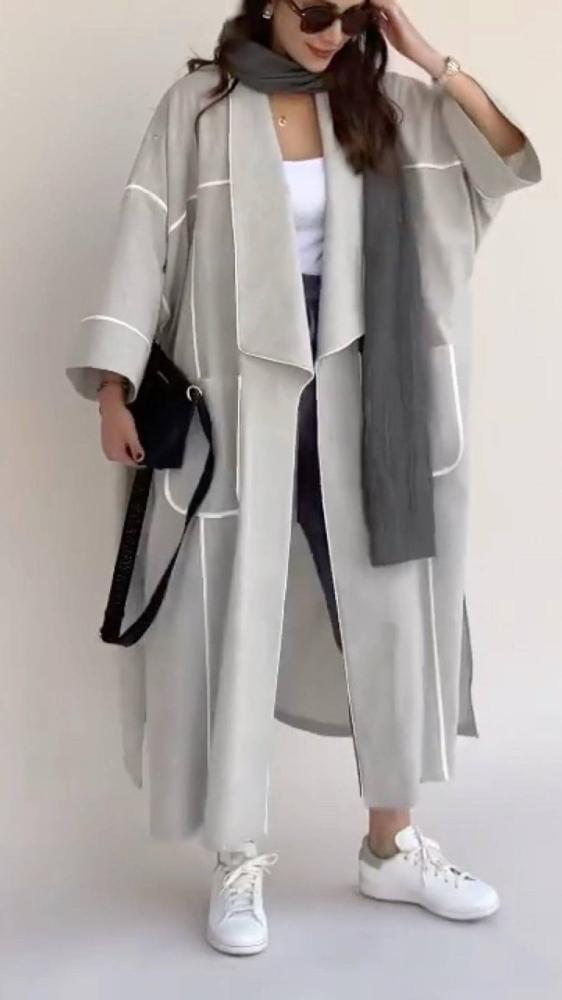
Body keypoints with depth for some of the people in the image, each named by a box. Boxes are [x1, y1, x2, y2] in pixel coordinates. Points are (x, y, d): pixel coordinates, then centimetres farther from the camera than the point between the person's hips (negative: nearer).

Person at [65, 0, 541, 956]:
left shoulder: (376, 102, 7)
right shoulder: (198, 103, -2)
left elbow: (512, 156, 3)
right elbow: (146, 238, -4)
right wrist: (114, 384, -10)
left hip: (346, 391, 4)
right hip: (234, 393, -3)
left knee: (386, 607, 6)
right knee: (233, 618, 2)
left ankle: (392, 846, 23)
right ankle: (238, 862, 17)